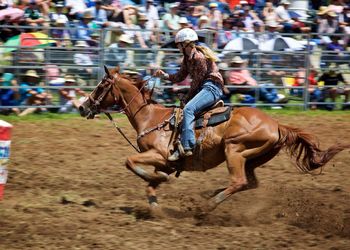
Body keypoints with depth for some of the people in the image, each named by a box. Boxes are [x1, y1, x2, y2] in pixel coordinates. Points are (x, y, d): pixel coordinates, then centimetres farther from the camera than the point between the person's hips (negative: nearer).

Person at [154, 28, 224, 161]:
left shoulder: (199, 57, -17)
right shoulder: (188, 58, 14)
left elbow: (197, 82, -15)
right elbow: (180, 77, 17)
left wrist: (187, 99, -8)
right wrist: (164, 75, 1)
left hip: (212, 88, -11)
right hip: (202, 88, 11)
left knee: (188, 109, -28)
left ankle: (187, 147, -37)